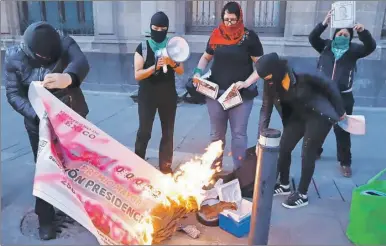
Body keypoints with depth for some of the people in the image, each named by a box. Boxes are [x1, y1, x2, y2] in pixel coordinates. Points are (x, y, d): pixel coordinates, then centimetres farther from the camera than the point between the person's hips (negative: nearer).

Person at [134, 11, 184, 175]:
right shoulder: (142, 48, -5)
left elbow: (181, 71, 2)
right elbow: (137, 75, -10)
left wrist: (172, 63, -19)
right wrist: (155, 66, -24)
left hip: (168, 95, 3)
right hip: (147, 96, -2)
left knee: (168, 132, 8)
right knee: (144, 132, 1)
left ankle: (166, 166, 21)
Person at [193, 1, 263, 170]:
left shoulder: (249, 37, -5)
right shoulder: (216, 35, 4)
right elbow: (206, 57, 18)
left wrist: (246, 83, -17)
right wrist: (198, 72, -1)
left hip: (241, 95, -3)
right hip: (215, 92, 3)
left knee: (239, 134, 4)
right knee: (216, 134, 12)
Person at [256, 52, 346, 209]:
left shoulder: (303, 76, -28)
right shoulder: (272, 86, -11)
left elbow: (330, 86, -17)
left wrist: (339, 111, -9)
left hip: (320, 116, -6)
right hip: (298, 116, 6)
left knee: (308, 154, -4)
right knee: (283, 148, 3)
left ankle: (302, 195, 12)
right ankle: (284, 185, 24)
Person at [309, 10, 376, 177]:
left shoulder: (353, 50, 2)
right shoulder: (326, 46, 4)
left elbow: (371, 47, -13)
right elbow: (312, 38, -8)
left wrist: (363, 32, -29)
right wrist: (324, 24, -22)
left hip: (343, 97, -1)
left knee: (342, 131, 2)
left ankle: (345, 162, 13)